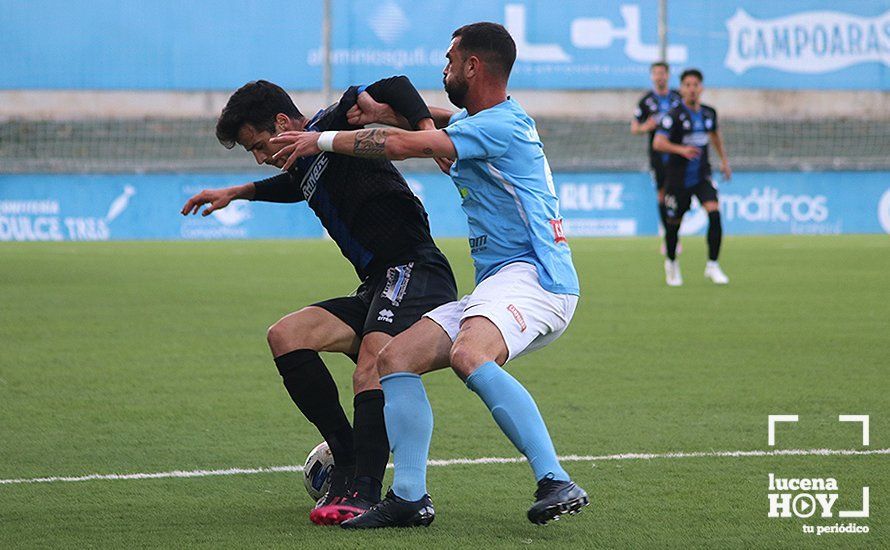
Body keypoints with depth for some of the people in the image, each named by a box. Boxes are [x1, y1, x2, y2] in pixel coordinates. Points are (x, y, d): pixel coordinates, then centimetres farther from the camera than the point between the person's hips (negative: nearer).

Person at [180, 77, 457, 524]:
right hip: (376, 292, 10)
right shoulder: (305, 167, 24)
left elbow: (394, 89, -17)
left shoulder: (334, 125, -2)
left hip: (414, 271, -10)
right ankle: (346, 461, -8)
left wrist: (426, 128, -34)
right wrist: (236, 193, 54)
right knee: (285, 336, -2)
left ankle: (364, 493, -44)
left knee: (371, 366, -32)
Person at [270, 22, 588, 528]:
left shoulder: (501, 125, -11)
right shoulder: (476, 120, 21)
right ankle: (409, 496, -5)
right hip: (497, 285, 10)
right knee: (396, 358, -2)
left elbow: (403, 144, -16)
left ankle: (557, 483, -37)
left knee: (468, 357, -36)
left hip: (535, 276, -10)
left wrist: (322, 140, -4)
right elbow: (438, 122, 44)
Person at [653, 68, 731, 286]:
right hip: (678, 176, -3)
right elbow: (658, 143, -24)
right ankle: (671, 263, 34)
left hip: (702, 175, 3)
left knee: (714, 213, -18)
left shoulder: (709, 113, 4)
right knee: (674, 223, 6)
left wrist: (724, 160, 30)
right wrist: (681, 149, -40)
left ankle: (712, 266, -11)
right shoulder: (674, 115, -13)